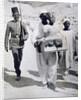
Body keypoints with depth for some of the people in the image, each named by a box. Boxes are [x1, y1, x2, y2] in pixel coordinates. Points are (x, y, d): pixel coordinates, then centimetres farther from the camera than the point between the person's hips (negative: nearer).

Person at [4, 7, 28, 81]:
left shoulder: (22, 24, 3)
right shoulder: (9, 24, -3)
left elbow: (26, 33, 11)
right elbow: (7, 35, 0)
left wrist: (25, 37, -12)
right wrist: (6, 45, -1)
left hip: (21, 44, 3)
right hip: (13, 44, -3)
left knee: (20, 59, 14)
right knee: (16, 59, -14)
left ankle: (17, 69, 40)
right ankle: (18, 74, -4)